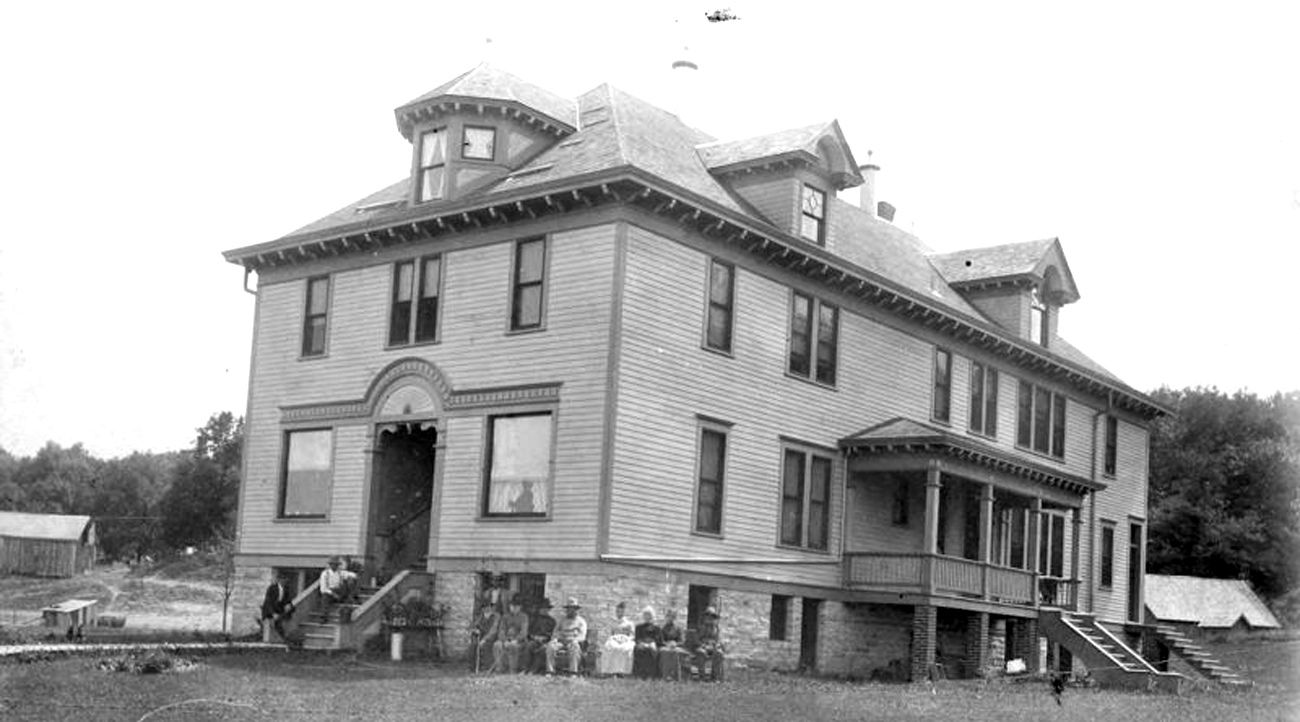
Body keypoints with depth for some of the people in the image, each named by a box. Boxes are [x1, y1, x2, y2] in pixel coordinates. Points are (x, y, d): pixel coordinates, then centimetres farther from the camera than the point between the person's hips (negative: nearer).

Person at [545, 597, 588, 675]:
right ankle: (550, 670, -30)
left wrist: (573, 641, -21)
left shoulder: (581, 621, 8)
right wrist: (554, 638, -10)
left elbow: (582, 636, -1)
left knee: (574, 646, -40)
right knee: (550, 645, -29)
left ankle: (573, 671, -37)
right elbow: (556, 631, 14)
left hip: (573, 643, -3)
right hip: (561, 642, 3)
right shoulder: (563, 620, 19)